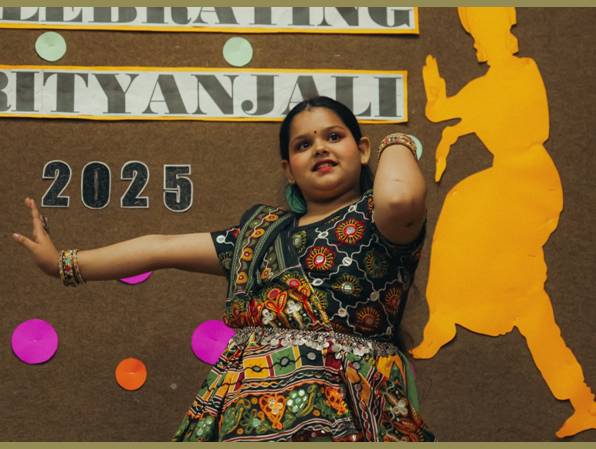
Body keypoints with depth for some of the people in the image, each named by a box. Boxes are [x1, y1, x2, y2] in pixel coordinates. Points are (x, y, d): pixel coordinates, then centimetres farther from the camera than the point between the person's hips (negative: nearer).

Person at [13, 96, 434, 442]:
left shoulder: (374, 221, 4)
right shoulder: (262, 229, 21)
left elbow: (400, 197, -21)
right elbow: (162, 248, 24)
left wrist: (398, 144, 2)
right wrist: (64, 264, 27)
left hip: (338, 412, -5)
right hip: (244, 409, 5)